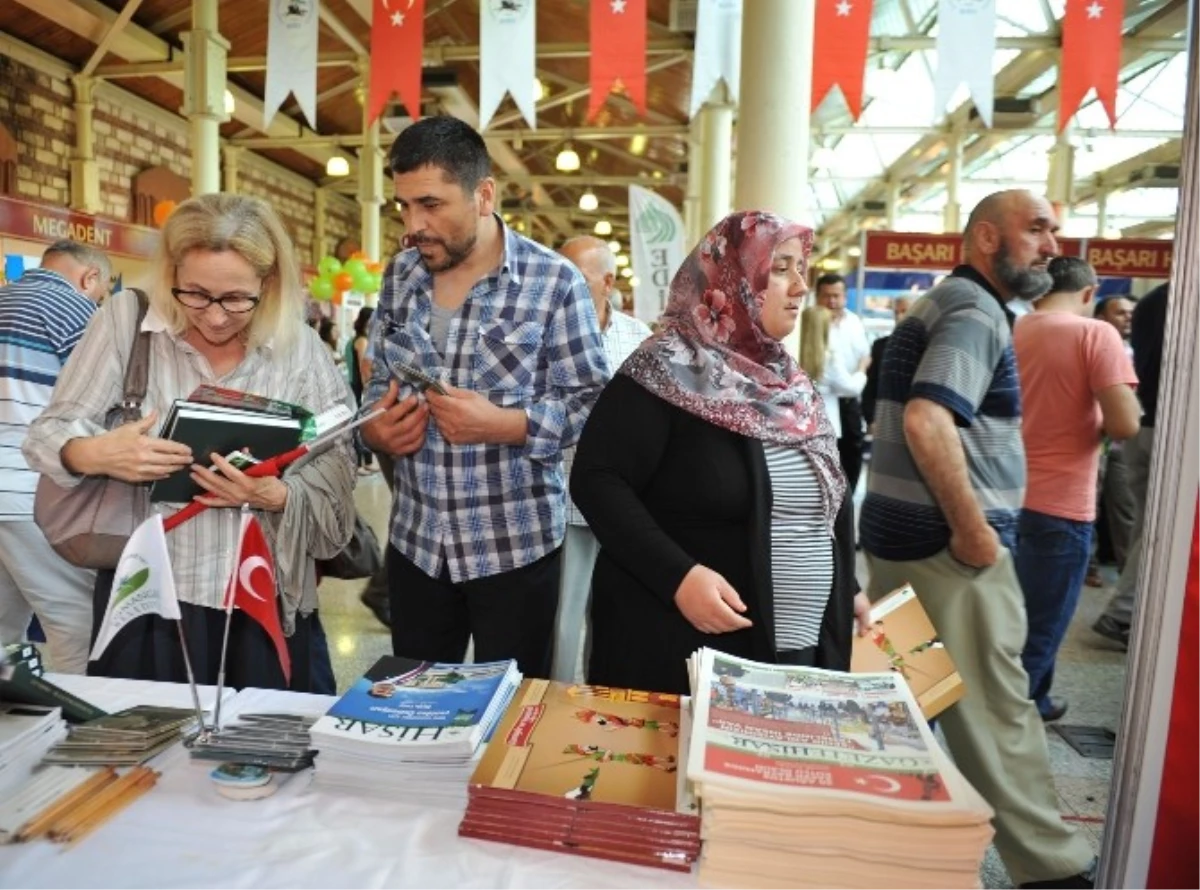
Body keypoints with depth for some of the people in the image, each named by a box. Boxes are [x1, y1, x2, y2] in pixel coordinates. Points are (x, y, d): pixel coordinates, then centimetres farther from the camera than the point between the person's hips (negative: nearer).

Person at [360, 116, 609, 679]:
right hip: (416, 540, 5)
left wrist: (503, 424, -24)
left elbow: (592, 402, -10)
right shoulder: (399, 275, 6)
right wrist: (376, 427, -6)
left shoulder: (553, 281, -11)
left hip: (515, 545, -4)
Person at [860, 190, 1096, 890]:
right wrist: (973, 529, -22)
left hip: (903, 535, 10)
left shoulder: (941, 305, 19)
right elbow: (927, 421, -29)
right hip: (949, 547, -10)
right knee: (995, 713, 3)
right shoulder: (976, 312, -13)